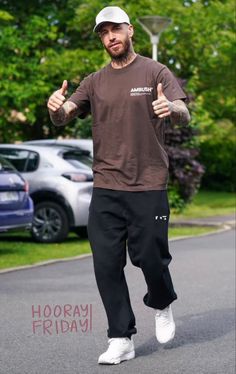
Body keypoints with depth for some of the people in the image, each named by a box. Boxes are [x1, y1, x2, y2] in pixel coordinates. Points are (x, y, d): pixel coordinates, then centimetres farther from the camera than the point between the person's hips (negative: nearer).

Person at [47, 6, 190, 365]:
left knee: (151, 258, 0)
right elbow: (64, 117, 3)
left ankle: (161, 306, 33)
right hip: (105, 188, 3)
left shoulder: (156, 72, 2)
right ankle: (121, 339, 8)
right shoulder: (94, 82, 12)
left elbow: (184, 116, -9)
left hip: (149, 187, -3)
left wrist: (171, 108, -34)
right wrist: (55, 108, -23)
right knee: (106, 263, -1)